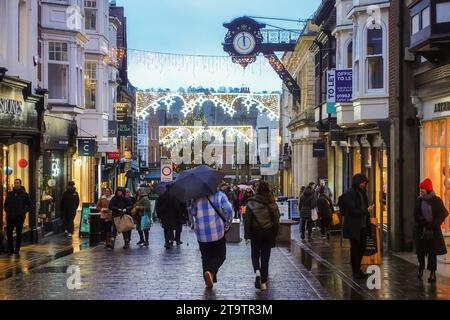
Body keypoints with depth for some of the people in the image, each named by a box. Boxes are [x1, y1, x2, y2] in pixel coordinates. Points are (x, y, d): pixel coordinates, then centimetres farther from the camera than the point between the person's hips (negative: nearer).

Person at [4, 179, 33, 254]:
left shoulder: (24, 194, 0)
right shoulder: (10, 194, 9)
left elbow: (31, 206, 3)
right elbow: (6, 204, 24)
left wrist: (24, 211, -5)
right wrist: (7, 211, 9)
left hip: (20, 217, -3)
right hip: (10, 217, 3)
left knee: (19, 233, 3)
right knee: (9, 233, 1)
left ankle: (17, 249, 11)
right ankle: (10, 248, 12)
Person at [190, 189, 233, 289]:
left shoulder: (197, 198, 3)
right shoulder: (219, 195, -5)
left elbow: (192, 212, 8)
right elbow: (228, 210, -16)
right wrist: (227, 223, -3)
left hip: (201, 234, 3)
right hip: (217, 232, -2)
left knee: (206, 257, 15)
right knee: (220, 255, 10)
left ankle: (208, 281, 12)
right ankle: (211, 271, -16)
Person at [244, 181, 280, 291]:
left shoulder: (251, 203, -7)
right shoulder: (272, 204, -1)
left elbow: (247, 219, -6)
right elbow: (276, 220, 3)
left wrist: (247, 234, 2)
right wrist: (275, 235, 12)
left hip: (255, 232, -2)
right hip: (268, 232, 2)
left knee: (255, 254, 14)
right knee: (265, 257, 8)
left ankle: (257, 272, -15)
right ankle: (263, 282, 8)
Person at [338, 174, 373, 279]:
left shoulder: (362, 193, 13)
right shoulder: (349, 195, -12)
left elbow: (364, 208, 14)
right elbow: (353, 211, -19)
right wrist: (367, 210, -12)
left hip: (363, 227, 8)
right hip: (354, 227, -8)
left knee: (362, 247, 10)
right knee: (355, 248, 0)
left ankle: (357, 269, 23)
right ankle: (356, 272, 9)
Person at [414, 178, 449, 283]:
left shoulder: (437, 200, -4)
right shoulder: (419, 200, 3)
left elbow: (443, 214, -4)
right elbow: (416, 215, 1)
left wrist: (433, 225, -13)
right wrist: (424, 222, -15)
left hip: (434, 231, -3)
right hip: (421, 230, 3)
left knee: (432, 252, -1)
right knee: (420, 251, 5)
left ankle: (432, 273, 3)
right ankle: (421, 269, 25)